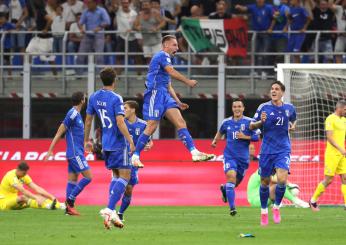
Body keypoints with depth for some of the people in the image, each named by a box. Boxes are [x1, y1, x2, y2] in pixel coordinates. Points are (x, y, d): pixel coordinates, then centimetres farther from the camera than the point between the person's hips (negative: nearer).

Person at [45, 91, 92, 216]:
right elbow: (60, 132, -13)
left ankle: (69, 207, 6)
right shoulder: (72, 114, -14)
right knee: (88, 177, -10)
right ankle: (70, 199, -8)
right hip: (75, 153, -9)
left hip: (76, 153, 9)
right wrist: (50, 151, -14)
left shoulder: (76, 114, 14)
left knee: (73, 179, 7)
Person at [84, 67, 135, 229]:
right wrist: (130, 141, -18)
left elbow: (88, 120, 13)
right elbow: (120, 122, -22)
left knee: (116, 176, 18)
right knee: (124, 176, -5)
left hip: (106, 143, 7)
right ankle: (109, 209, -19)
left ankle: (111, 211, 9)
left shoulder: (94, 97, 6)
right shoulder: (116, 99, -14)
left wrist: (86, 140, 24)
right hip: (118, 143, -7)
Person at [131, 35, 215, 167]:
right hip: (155, 93, -9)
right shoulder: (162, 55, -3)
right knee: (152, 126, -12)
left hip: (164, 96, 9)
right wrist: (188, 82, -16)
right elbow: (172, 72, -20)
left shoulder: (167, 59, 26)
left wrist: (178, 103, 23)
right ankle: (135, 156, -4)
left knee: (181, 122, -4)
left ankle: (194, 152, -13)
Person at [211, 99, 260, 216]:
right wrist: (215, 140, 11)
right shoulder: (227, 122, 6)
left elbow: (257, 136, -5)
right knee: (231, 177, -21)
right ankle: (232, 207, -21)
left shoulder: (249, 122, -3)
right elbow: (220, 132, 26)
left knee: (237, 182, 13)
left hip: (243, 157, 0)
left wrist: (245, 137, -16)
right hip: (229, 156, 0)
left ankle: (224, 189, 50)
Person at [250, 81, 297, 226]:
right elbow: (251, 126, 1)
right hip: (267, 150, 0)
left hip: (283, 150, 0)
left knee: (282, 179, -19)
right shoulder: (264, 107, -3)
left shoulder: (289, 108, 4)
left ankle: (276, 207, 5)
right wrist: (261, 122, -19)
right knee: (265, 182, 6)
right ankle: (264, 211, 26)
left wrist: (292, 126, 4)